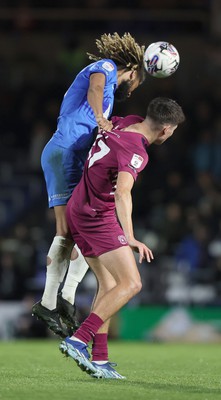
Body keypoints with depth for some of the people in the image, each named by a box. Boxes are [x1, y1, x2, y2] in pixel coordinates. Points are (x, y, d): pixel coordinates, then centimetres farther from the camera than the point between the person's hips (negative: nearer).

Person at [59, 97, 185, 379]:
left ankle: (99, 359, 5)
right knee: (130, 284, -12)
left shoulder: (127, 123, 3)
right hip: (99, 217, -10)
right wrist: (130, 238, -44)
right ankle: (78, 340, -21)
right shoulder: (135, 151, -24)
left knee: (108, 285, 11)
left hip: (77, 211, 10)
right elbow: (122, 192, -38)